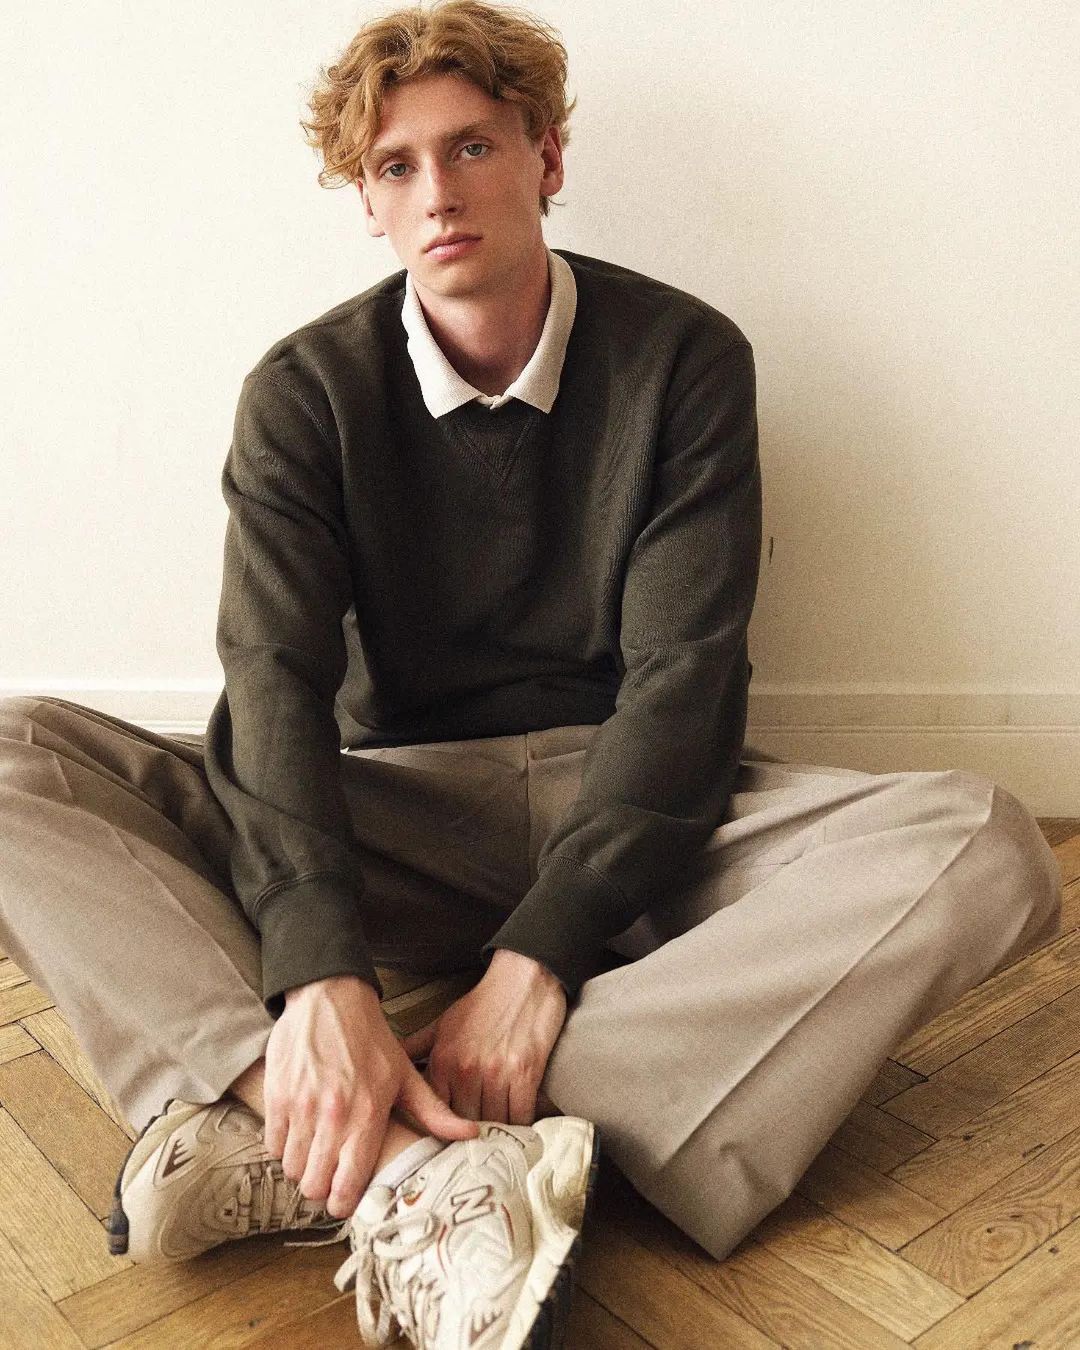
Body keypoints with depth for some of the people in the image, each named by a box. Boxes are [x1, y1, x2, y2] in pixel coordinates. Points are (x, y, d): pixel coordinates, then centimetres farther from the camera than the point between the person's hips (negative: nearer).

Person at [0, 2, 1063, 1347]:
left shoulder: (684, 360, -3)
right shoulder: (306, 391, -2)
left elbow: (682, 672, -12)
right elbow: (275, 681, -16)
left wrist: (541, 954, -24)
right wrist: (323, 976, -33)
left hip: (635, 814, 1)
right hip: (391, 819, 1)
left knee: (983, 846, -28)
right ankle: (412, 1176, -38)